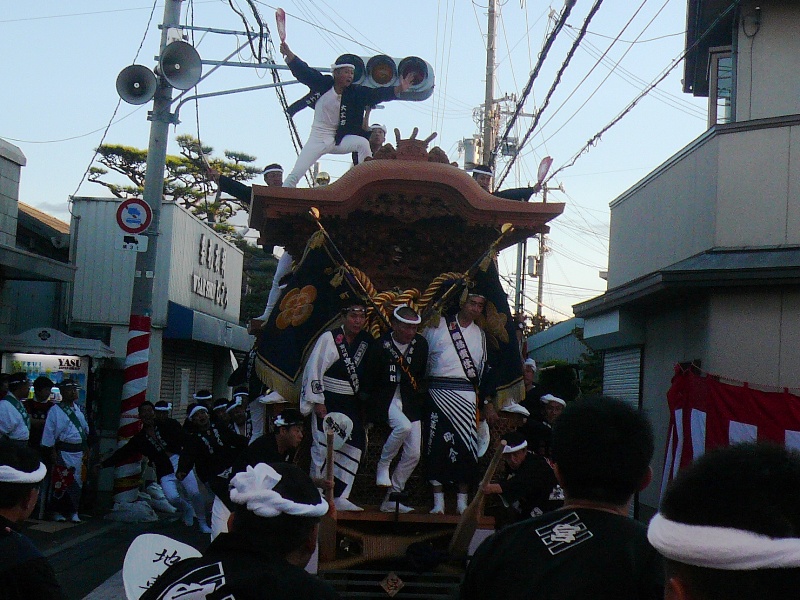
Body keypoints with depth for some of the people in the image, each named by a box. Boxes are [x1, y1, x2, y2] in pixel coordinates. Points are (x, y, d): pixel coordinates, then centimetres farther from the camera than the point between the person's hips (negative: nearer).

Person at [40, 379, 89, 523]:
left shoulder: (78, 410, 13)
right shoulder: (55, 411, -5)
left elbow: (86, 430, 18)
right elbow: (49, 432, -8)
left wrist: (86, 449, 14)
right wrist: (53, 451, -12)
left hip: (79, 452, 6)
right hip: (63, 452, -6)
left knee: (77, 482, 8)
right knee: (61, 482, -3)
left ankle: (74, 512, 16)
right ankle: (57, 512, 8)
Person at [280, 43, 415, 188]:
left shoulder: (355, 92, -6)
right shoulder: (322, 83, -8)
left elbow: (377, 94, -17)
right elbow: (302, 71, -12)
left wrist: (399, 89, -30)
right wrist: (288, 53, -26)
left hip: (338, 140, 2)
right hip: (317, 139, -2)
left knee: (362, 143, -24)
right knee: (295, 175, -11)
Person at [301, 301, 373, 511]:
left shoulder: (366, 341, 6)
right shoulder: (329, 338, -10)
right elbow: (314, 369, -11)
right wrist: (317, 401, -12)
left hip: (351, 404, 6)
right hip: (328, 402, -6)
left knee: (354, 446, 1)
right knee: (324, 447, -6)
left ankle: (340, 497, 8)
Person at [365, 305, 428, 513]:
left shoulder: (421, 344, 1)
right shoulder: (380, 344, -10)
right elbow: (370, 379, -4)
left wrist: (420, 393, 6)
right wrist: (373, 408, -7)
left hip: (410, 402, 5)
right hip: (386, 399, -5)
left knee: (413, 454, -2)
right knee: (404, 426, -35)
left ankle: (391, 500, 12)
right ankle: (383, 465, -8)